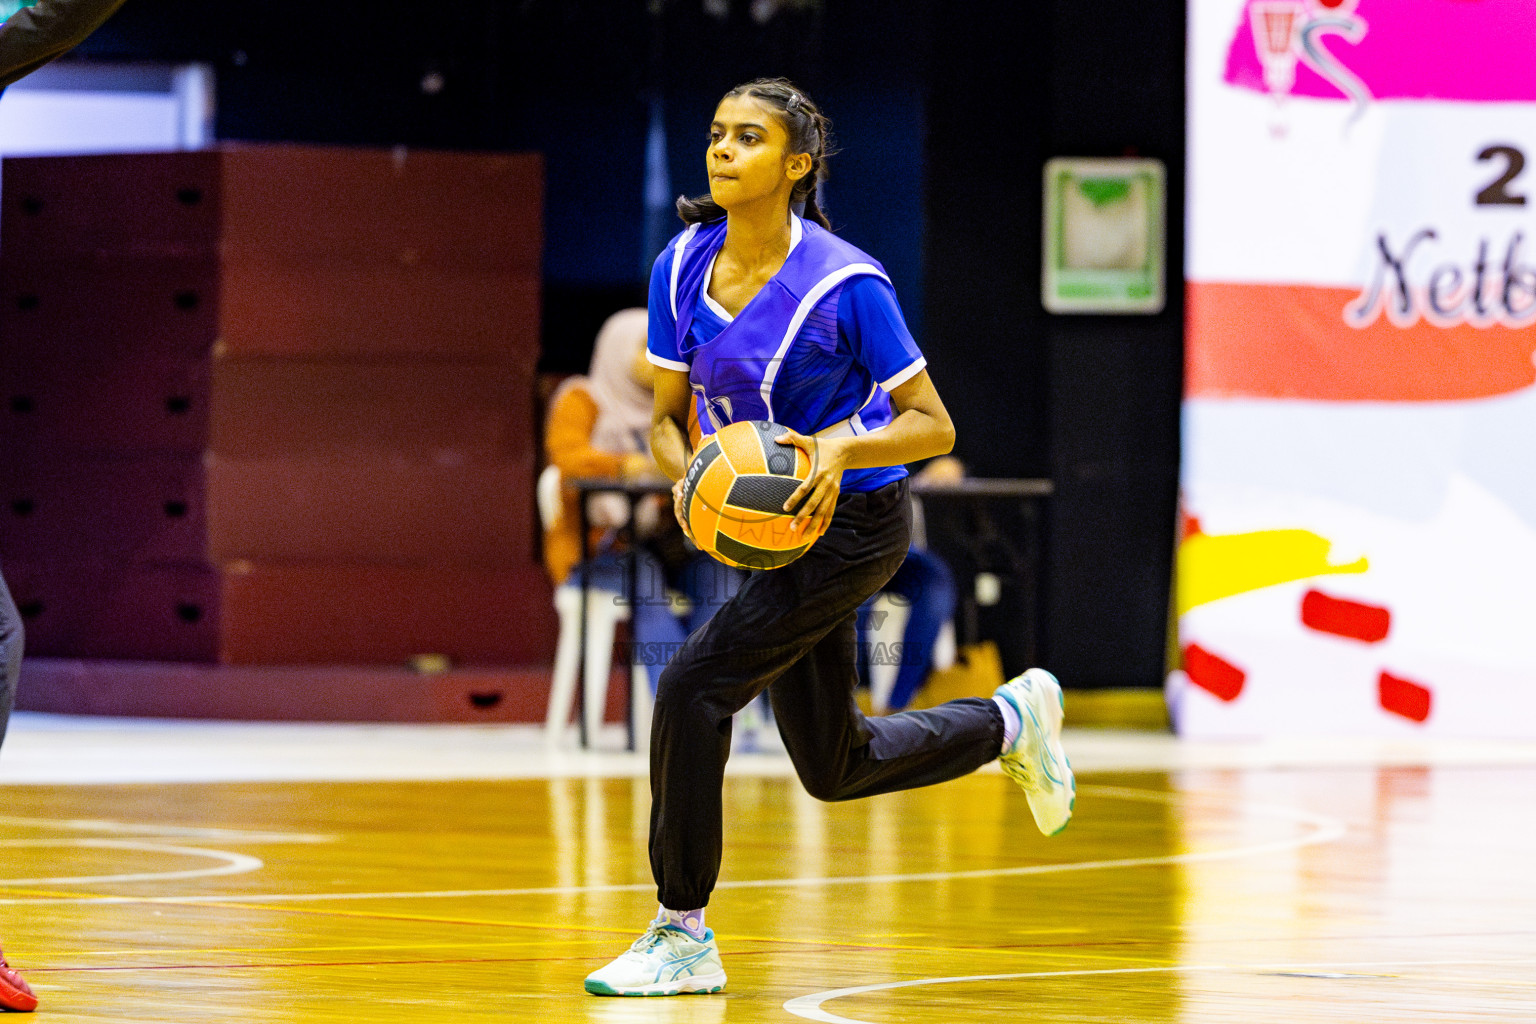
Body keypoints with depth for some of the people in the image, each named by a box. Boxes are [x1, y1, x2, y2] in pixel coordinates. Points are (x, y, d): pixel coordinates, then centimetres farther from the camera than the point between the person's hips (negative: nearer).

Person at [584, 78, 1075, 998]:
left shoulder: (846, 284, -21)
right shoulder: (682, 268, -5)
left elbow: (933, 425, -15)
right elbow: (667, 417, 5)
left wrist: (843, 446, -33)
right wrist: (688, 475, -16)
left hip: (854, 523, -7)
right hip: (773, 529, 7)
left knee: (695, 686, -20)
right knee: (835, 768, 16)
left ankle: (684, 938, -9)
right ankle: (1011, 720, 42)